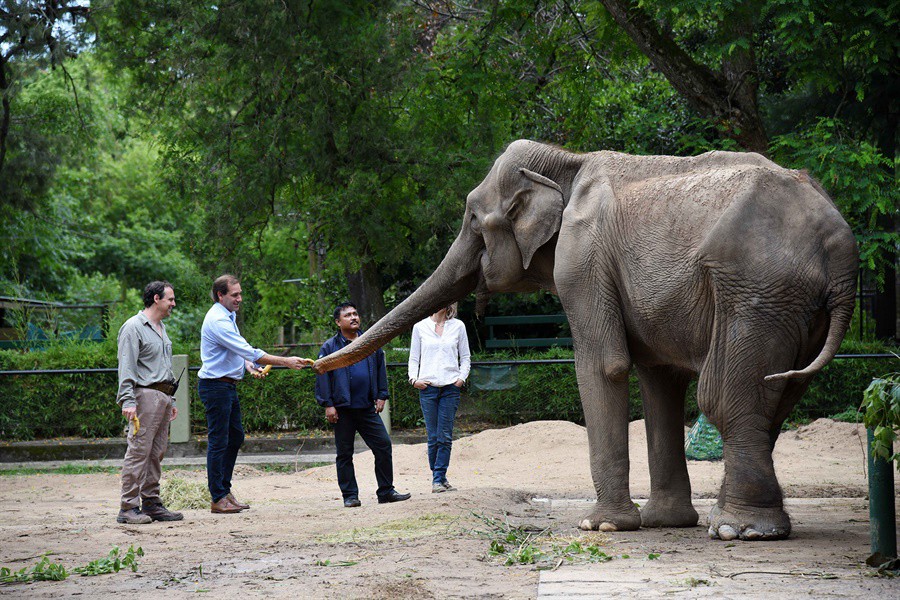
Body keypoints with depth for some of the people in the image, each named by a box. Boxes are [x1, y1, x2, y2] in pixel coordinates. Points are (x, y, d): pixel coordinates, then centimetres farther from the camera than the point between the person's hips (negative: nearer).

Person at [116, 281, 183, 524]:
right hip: (145, 395, -9)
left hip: (163, 396, 9)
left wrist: (171, 399, 23)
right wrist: (127, 401, -22)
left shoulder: (161, 328, 21)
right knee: (138, 452, -10)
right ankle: (128, 508, -10)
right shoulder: (134, 328, -8)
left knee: (156, 453, 10)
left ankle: (151, 503, 15)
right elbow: (126, 368, -14)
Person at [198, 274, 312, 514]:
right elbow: (248, 351, -24)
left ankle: (225, 489, 22)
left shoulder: (227, 316, 14)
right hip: (215, 385, -10)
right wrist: (285, 362, -24)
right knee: (219, 441, -6)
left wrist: (248, 366, 5)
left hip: (229, 384, 10)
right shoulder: (218, 321, -19)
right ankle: (218, 499, -1)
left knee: (236, 437, 14)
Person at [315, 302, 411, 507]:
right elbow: (322, 377, -1)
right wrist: (328, 405, -7)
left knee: (383, 445, 0)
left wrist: (381, 396, 10)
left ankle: (386, 491, 10)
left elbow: (380, 370, 18)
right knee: (344, 453, 2)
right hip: (343, 409, -3)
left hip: (368, 408, 3)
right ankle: (350, 496, 10)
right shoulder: (330, 347, 0)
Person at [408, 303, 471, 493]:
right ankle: (439, 478, 7)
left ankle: (438, 479, 1)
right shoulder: (420, 327, 8)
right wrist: (413, 378, -4)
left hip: (451, 387, 0)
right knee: (433, 436, -2)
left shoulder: (458, 326, 9)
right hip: (427, 385, 0)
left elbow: (465, 357, 14)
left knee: (445, 436, -4)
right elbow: (414, 358, 11)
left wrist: (462, 377, -1)